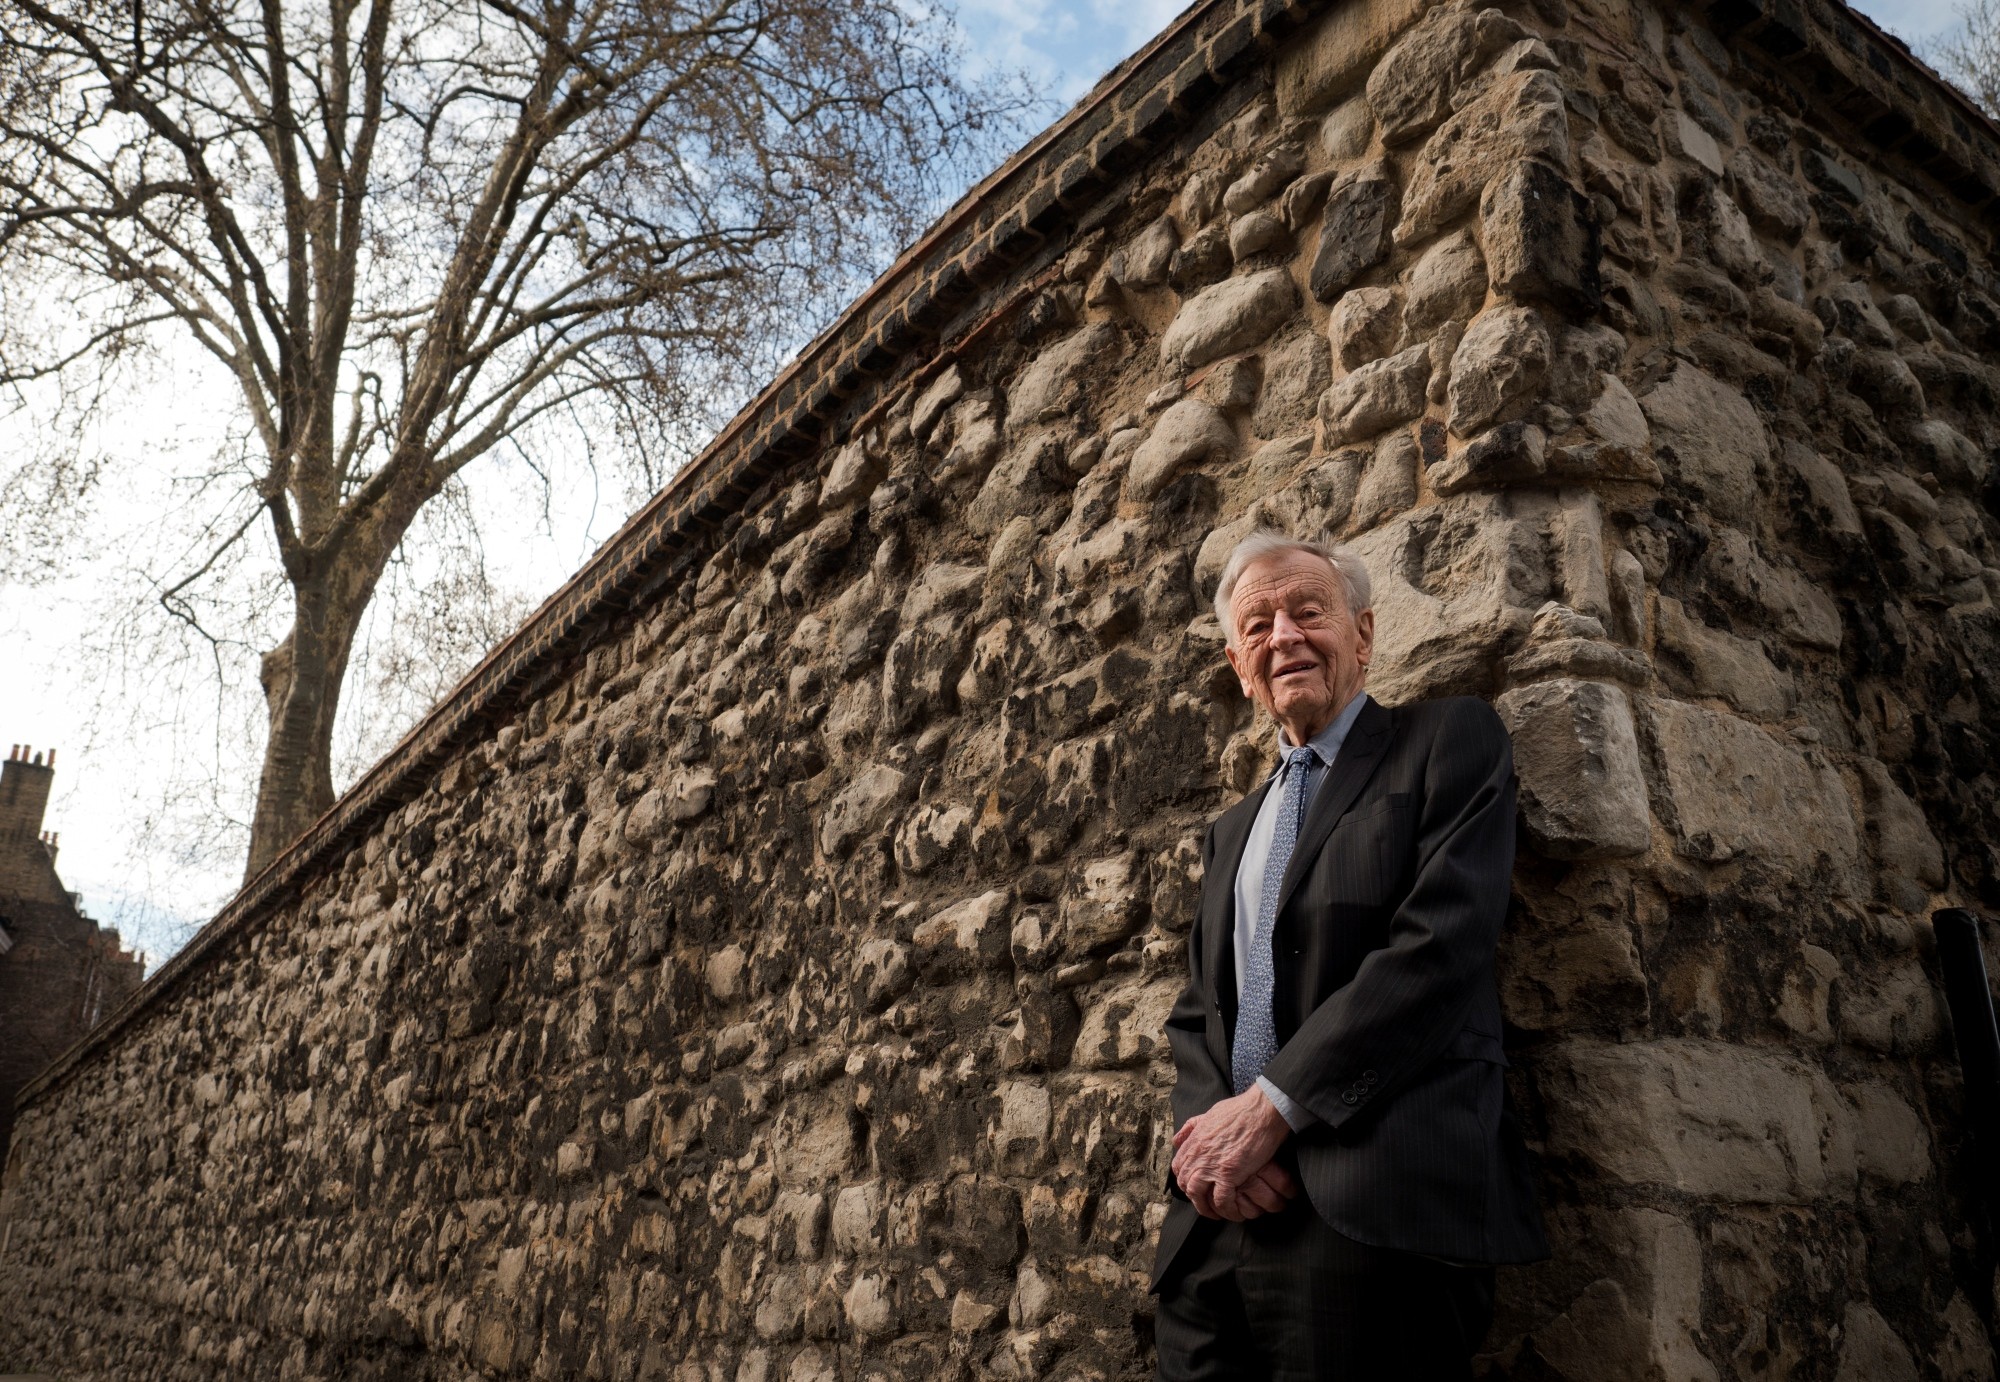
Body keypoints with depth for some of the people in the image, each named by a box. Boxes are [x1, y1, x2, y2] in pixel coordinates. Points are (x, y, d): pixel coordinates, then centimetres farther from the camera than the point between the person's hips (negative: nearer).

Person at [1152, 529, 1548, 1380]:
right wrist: (1205, 1129, -5)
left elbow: (1440, 944, -11)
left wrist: (1271, 1105, -14)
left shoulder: (1450, 740, 3)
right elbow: (1197, 1013, 17)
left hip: (1373, 1222, -5)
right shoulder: (1231, 831, 22)